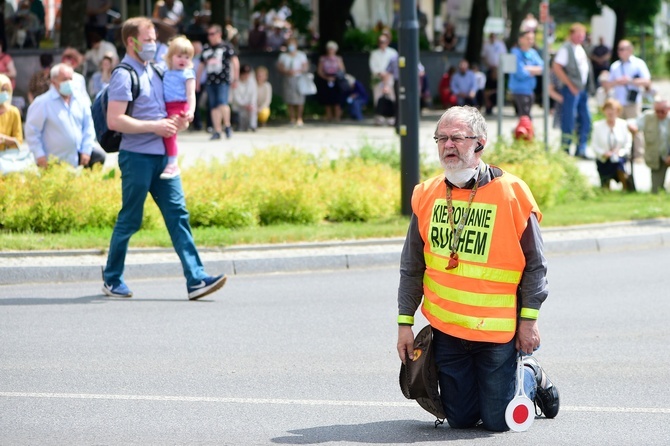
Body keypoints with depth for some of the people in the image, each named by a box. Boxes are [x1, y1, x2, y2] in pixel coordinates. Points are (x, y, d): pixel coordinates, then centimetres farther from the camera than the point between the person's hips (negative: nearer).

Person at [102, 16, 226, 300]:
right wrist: (155, 126, -19)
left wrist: (175, 122, 6)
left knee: (177, 214, -1)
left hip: (162, 154, 8)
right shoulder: (123, 75, -11)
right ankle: (112, 281, 16)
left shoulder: (153, 71, 15)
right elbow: (114, 120, -21)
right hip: (137, 156, -8)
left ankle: (195, 280, -7)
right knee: (130, 220, 1)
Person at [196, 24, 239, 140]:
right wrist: (197, 80, 21)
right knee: (214, 107, 3)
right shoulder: (206, 49, 15)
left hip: (223, 81, -5)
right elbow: (202, 65, 22)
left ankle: (227, 126, -1)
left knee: (222, 103, -18)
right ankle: (217, 131, 6)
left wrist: (235, 78, -6)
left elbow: (235, 61, -2)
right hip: (210, 81, 5)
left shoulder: (226, 47, 0)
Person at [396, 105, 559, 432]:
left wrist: (528, 319, -7)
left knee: (497, 421, -2)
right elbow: (412, 266, 10)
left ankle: (531, 377, 28)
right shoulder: (427, 195, 2)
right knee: (460, 420, 8)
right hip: (446, 331, 4)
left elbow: (534, 263, -4)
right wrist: (405, 321, 7)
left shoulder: (511, 193, -9)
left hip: (498, 331, -4)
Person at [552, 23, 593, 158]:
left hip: (583, 89, 9)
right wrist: (570, 85, -17)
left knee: (585, 120, 9)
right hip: (572, 89, -9)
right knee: (569, 120, -5)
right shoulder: (566, 49, -11)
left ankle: (581, 150, 16)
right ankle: (564, 150, 1)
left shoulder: (580, 48, 15)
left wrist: (588, 86, 12)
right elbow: (557, 67, -18)